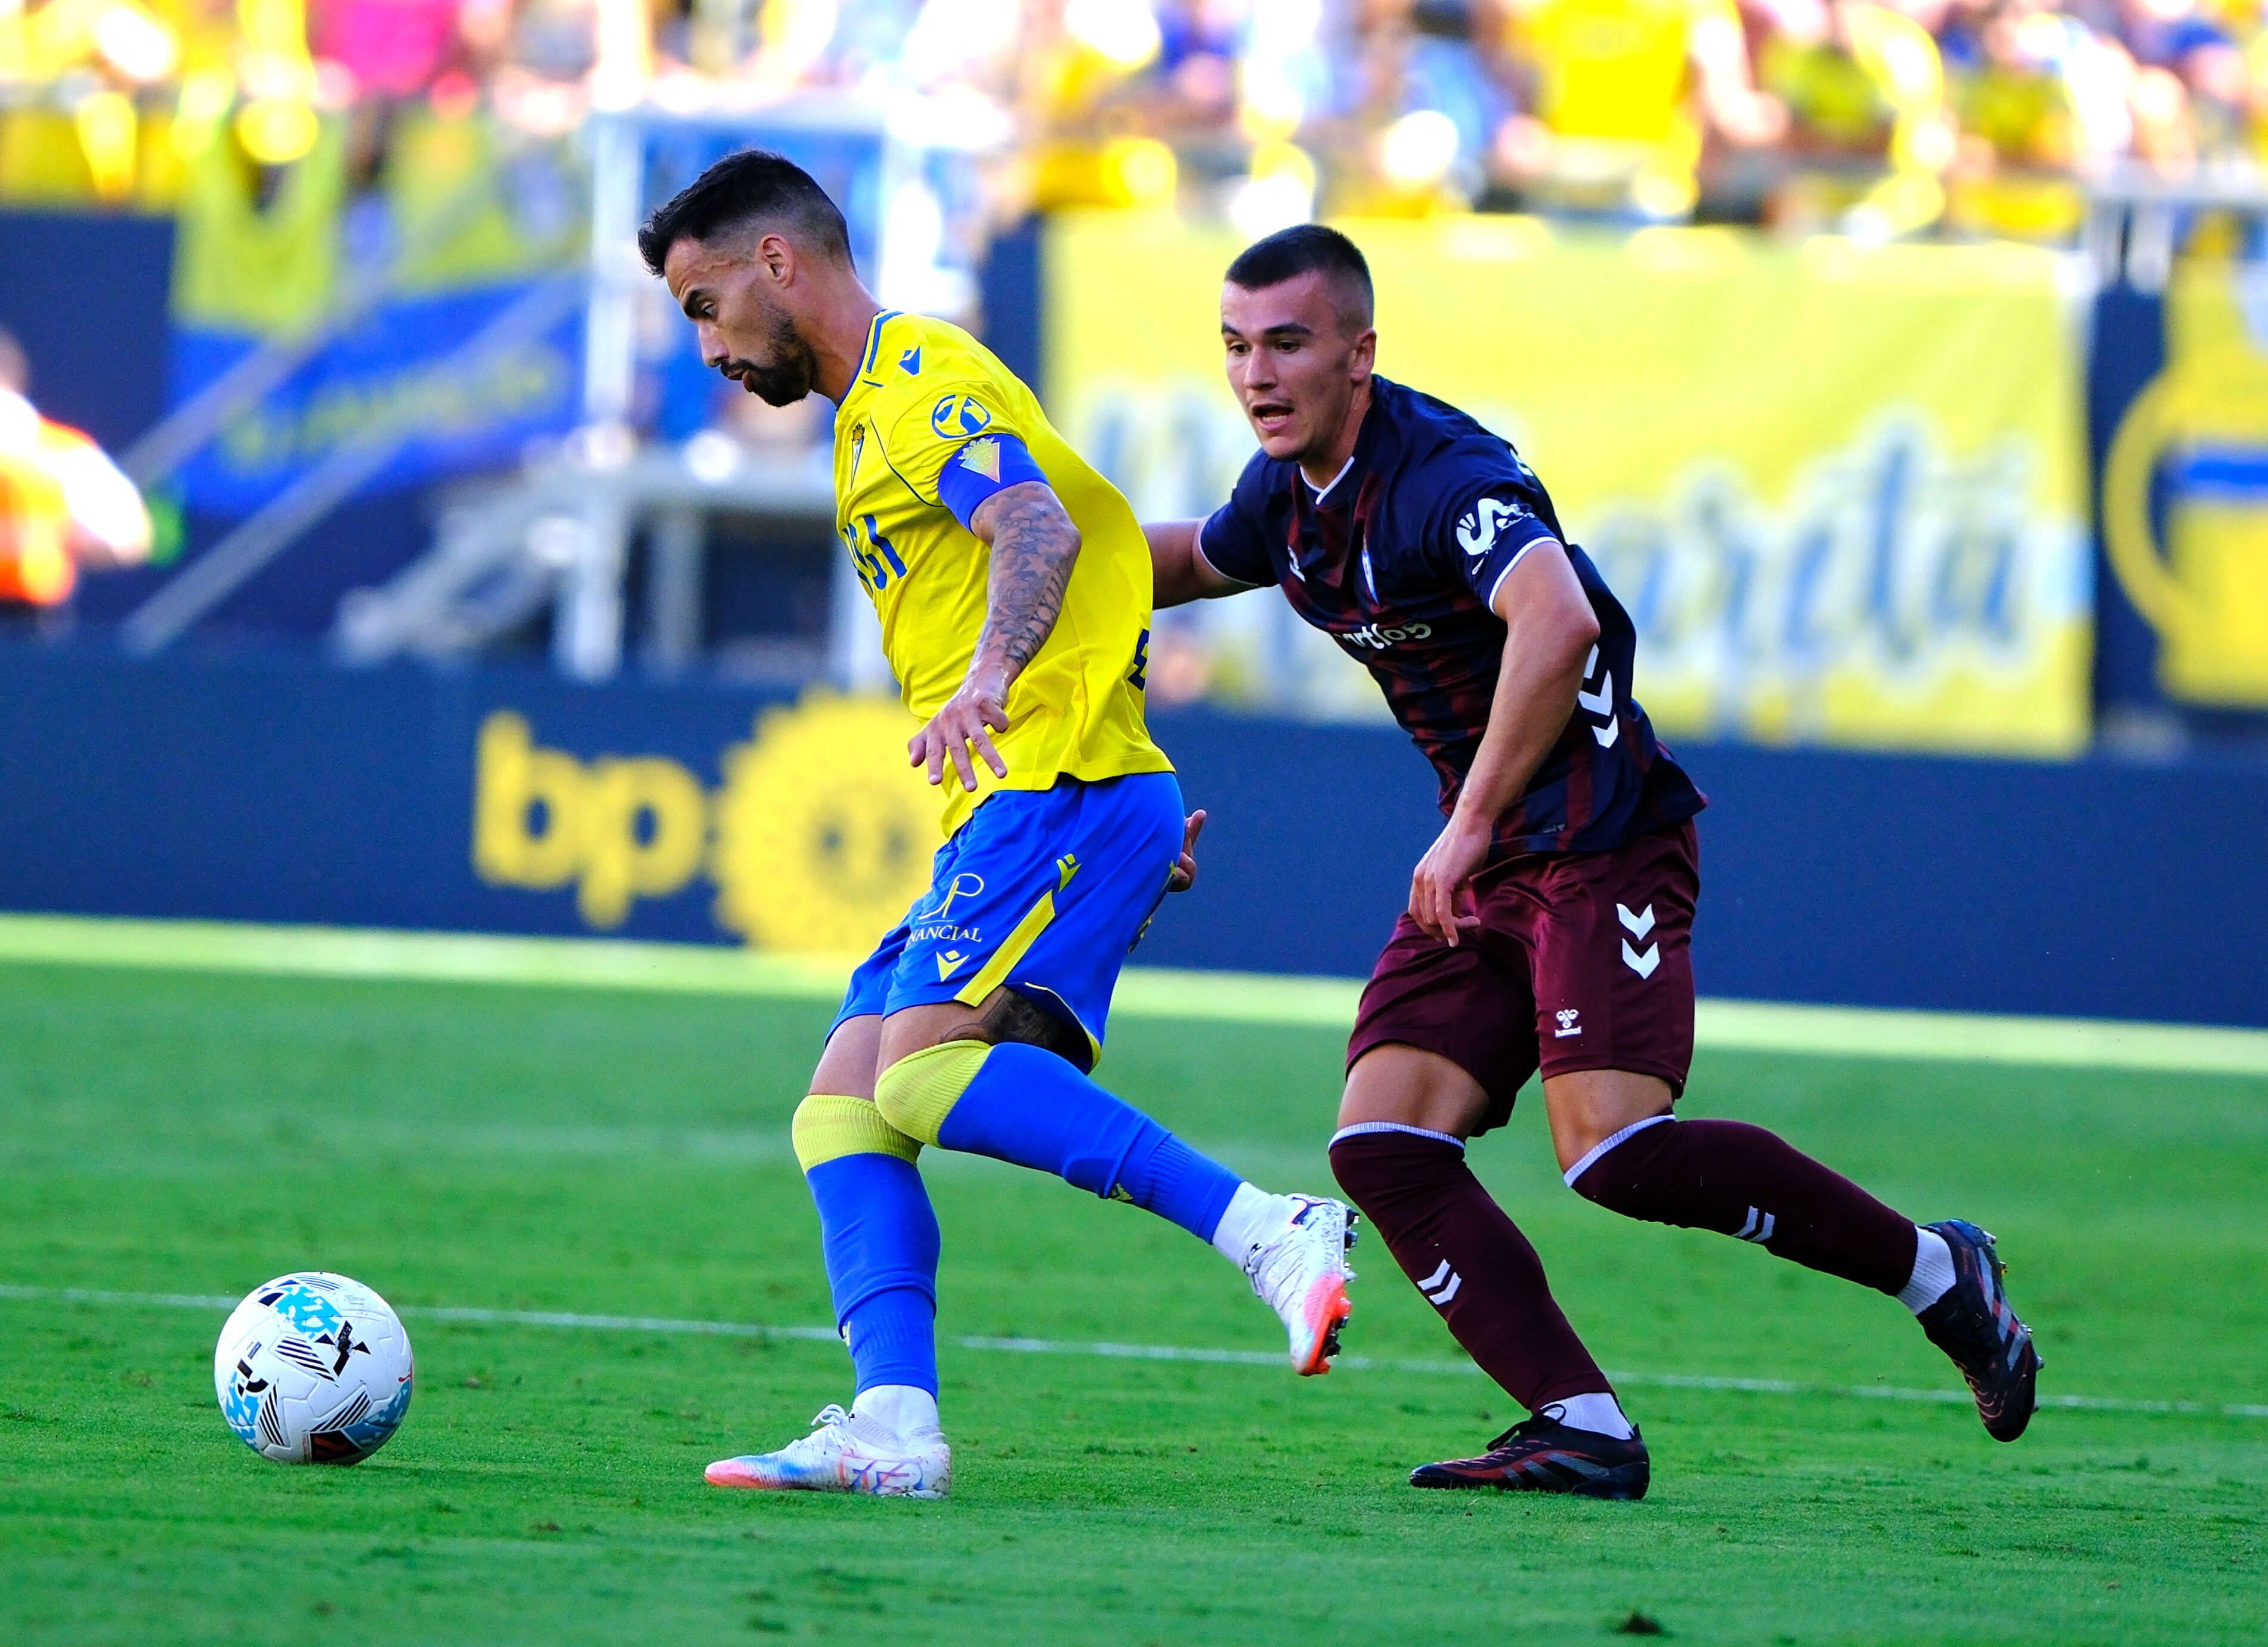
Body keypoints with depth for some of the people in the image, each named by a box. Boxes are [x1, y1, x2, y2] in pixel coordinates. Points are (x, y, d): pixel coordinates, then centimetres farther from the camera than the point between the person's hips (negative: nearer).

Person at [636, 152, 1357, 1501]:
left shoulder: (926, 378, -5)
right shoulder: (876, 414, 26)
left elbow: (1039, 523, -23)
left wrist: (987, 680, -41)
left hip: (1063, 787, -10)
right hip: (1020, 813, 10)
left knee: (924, 1072, -26)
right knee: (842, 1111, 0)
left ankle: (1272, 1235, -28)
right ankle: (894, 1426, -14)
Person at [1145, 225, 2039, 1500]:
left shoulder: (1444, 475, -20)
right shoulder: (1289, 491, 9)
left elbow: (1556, 622, -40)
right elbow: (1201, 560, 34)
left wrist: (1470, 827, -38)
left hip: (1599, 843, -9)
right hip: (1481, 866, 9)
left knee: (1612, 1148, -22)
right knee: (1382, 1145, -7)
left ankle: (1934, 1272, -4)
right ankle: (1583, 1429, -9)